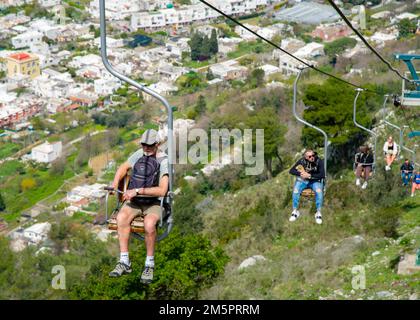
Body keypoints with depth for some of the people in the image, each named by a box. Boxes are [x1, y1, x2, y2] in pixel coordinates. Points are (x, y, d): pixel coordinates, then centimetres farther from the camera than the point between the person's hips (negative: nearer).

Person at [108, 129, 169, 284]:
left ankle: (149, 265, -20)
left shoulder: (163, 161, -11)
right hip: (133, 201, 5)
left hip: (154, 203, -4)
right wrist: (115, 183, 7)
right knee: (121, 217, -28)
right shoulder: (139, 154, 7)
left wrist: (137, 191, -24)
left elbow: (162, 190, -21)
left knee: (149, 223, -36)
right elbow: (124, 167, 25)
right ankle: (124, 262, -25)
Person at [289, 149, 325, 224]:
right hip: (302, 180, 1)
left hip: (315, 181, -1)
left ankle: (318, 213, -20)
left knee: (319, 191, -33)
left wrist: (309, 175, -28)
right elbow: (291, 171, -6)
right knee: (295, 191, -28)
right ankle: (295, 211, -10)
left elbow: (322, 175, -21)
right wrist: (300, 173, -24)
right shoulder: (302, 161, -10)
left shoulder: (319, 161, -14)